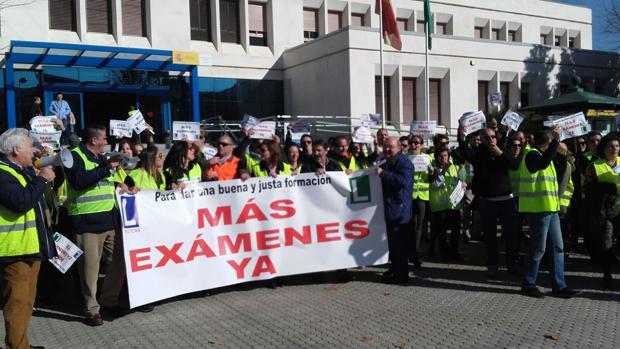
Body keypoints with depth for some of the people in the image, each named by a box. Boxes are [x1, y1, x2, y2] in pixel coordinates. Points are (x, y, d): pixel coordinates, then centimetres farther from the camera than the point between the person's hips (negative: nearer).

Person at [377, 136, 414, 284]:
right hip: (389, 210, 10)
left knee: (398, 243, -7)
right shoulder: (387, 164, 19)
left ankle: (401, 275, 1)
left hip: (399, 210, -10)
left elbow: (404, 181, -30)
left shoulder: (404, 163, -12)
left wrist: (383, 173, -26)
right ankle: (395, 268, 29)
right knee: (392, 242, 17)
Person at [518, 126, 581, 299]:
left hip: (550, 209, 10)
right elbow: (543, 163, -34)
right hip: (537, 209, -10)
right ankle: (528, 285, 9)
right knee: (538, 248, -3)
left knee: (558, 247, 10)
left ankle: (559, 286, 16)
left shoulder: (545, 155, 21)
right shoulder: (532, 155, -11)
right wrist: (556, 141, -34)